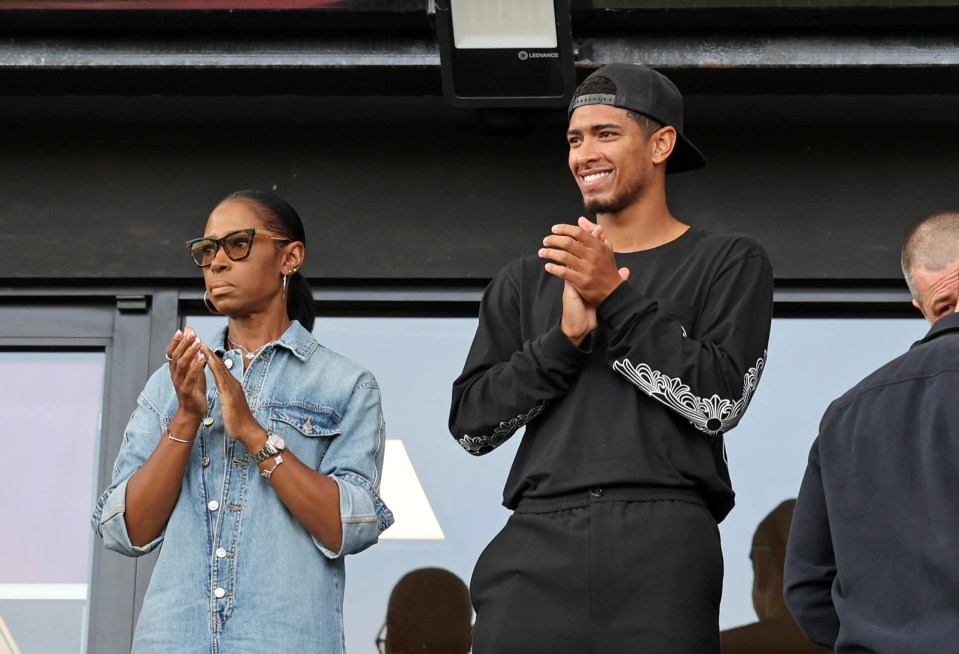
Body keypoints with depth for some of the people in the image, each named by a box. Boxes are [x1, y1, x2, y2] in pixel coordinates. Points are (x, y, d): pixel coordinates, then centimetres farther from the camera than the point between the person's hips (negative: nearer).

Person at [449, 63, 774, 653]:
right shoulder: (526, 283, 20)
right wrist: (565, 338, -3)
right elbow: (471, 423, 11)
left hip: (665, 543, -2)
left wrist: (614, 299, -7)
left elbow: (719, 400, -3)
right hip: (537, 544, 2)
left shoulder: (729, 265, 11)